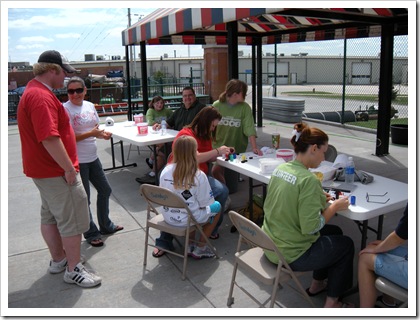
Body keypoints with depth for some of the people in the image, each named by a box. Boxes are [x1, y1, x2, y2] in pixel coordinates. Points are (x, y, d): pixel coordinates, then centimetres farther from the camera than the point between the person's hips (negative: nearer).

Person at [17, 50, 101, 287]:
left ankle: (58, 260, 32)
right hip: (56, 171, -11)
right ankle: (74, 270, 10)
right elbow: (49, 138, -30)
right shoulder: (41, 96, -23)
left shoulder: (35, 91, 13)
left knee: (50, 215, 18)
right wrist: (69, 168, -23)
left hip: (45, 169, 11)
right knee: (72, 220, -1)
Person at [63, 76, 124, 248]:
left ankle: (106, 225, 38)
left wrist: (103, 134, -7)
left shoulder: (90, 106, 5)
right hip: (76, 161, -7)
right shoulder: (65, 109, -14)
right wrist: (91, 133, -26)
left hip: (92, 157, 7)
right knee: (83, 199, 6)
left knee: (105, 190, 19)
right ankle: (91, 234, 24)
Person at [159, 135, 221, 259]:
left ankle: (190, 245, 30)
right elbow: (206, 203, -12)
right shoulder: (198, 175, -20)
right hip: (188, 219, -5)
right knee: (217, 206, 18)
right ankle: (200, 249, 21)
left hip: (168, 217, 6)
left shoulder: (166, 170, -6)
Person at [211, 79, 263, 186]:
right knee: (216, 170, -14)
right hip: (218, 148, 2)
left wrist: (254, 147, -24)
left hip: (237, 150, -1)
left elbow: (249, 129, -13)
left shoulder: (245, 107, -6)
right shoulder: (217, 105, -2)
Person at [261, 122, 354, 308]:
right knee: (346, 244, 16)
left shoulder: (280, 169, -1)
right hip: (291, 255, -8)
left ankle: (316, 285, 40)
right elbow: (310, 227, -25)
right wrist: (334, 207, -12)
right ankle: (331, 303, 26)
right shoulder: (308, 179, -26)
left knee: (334, 231, 26)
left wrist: (319, 198, 8)